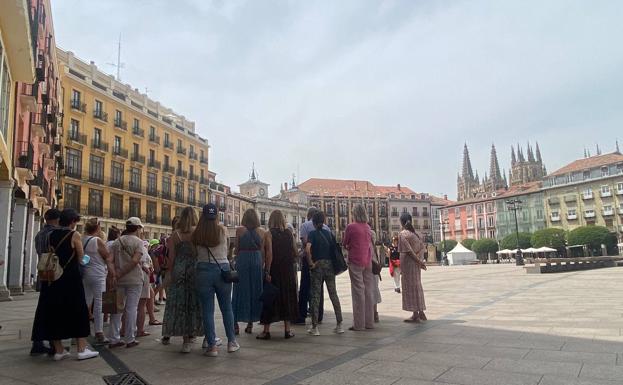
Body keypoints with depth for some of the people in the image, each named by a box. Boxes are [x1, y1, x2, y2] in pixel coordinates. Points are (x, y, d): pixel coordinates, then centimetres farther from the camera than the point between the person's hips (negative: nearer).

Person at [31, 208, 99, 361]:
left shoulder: (51, 234, 7)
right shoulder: (74, 235, -9)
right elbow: (81, 257, -6)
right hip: (70, 279, -5)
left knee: (54, 312, 11)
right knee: (77, 313, 3)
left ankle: (58, 350, 16)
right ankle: (82, 349, 4)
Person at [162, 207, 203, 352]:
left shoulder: (175, 234, 1)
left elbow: (171, 257, 3)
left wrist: (171, 274, 13)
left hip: (179, 270, 1)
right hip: (195, 270, -1)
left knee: (179, 303, 8)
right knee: (194, 302, 10)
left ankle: (186, 337, 12)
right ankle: (192, 333, 17)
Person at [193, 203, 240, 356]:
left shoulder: (197, 233, -3)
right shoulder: (223, 230, -4)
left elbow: (195, 253, 3)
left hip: (204, 270, 0)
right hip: (222, 268, 0)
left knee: (207, 310, 7)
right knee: (226, 308, 13)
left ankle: (211, 345, 10)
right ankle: (231, 342, 21)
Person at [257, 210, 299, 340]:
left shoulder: (269, 234, -10)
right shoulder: (289, 233, -1)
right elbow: (295, 252, 2)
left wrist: (266, 271, -1)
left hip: (273, 270, -3)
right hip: (288, 270, 3)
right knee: (287, 297, 11)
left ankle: (266, 330, 7)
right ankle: (287, 330, 14)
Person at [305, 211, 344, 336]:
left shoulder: (312, 234, -7)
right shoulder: (329, 233, 6)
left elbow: (307, 249, -22)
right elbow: (335, 249, 6)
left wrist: (310, 263, -13)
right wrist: (333, 262, 14)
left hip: (317, 266, -4)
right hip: (329, 265, 4)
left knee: (315, 296, 4)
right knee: (333, 294, 10)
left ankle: (315, 327, 6)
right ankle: (339, 325, 12)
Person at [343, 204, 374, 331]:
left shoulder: (351, 227, -9)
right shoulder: (368, 227, 6)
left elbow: (345, 245, 0)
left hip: (355, 262, -5)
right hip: (368, 262, 5)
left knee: (358, 292, -2)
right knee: (369, 291, 9)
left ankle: (359, 324, 2)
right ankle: (369, 322, 16)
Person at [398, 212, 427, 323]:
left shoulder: (402, 234, -12)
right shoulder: (416, 233, 10)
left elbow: (408, 251, -19)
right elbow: (422, 248, 3)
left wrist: (419, 262, -14)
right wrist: (419, 260, -4)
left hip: (408, 263, -7)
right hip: (415, 264, 7)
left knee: (410, 287, -1)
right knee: (417, 286, 15)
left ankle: (416, 315, 2)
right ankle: (421, 312, 21)